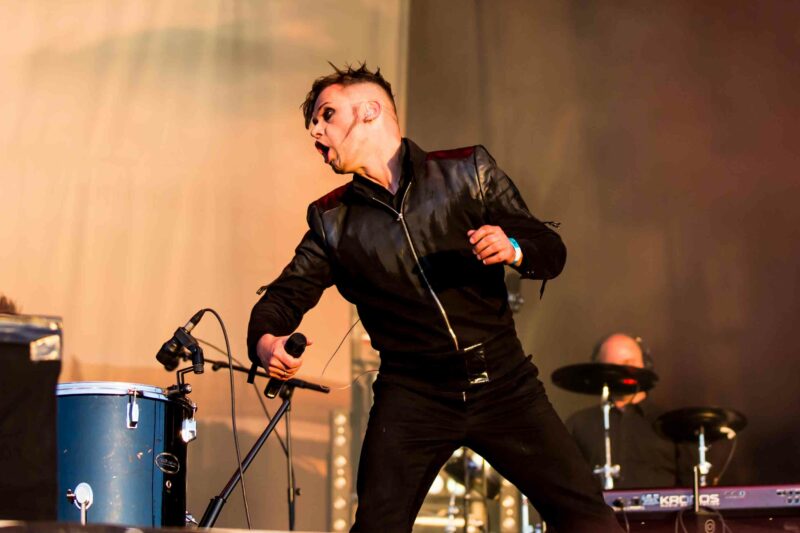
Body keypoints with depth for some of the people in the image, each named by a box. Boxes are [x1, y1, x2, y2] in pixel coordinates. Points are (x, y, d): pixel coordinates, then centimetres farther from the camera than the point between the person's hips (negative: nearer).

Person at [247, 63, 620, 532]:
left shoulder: (468, 171, 4)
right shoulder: (332, 220, 8)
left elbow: (552, 253, 4)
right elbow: (286, 295, 7)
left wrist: (512, 249, -19)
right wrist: (266, 341, -16)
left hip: (503, 382, 0)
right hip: (413, 396, 1)